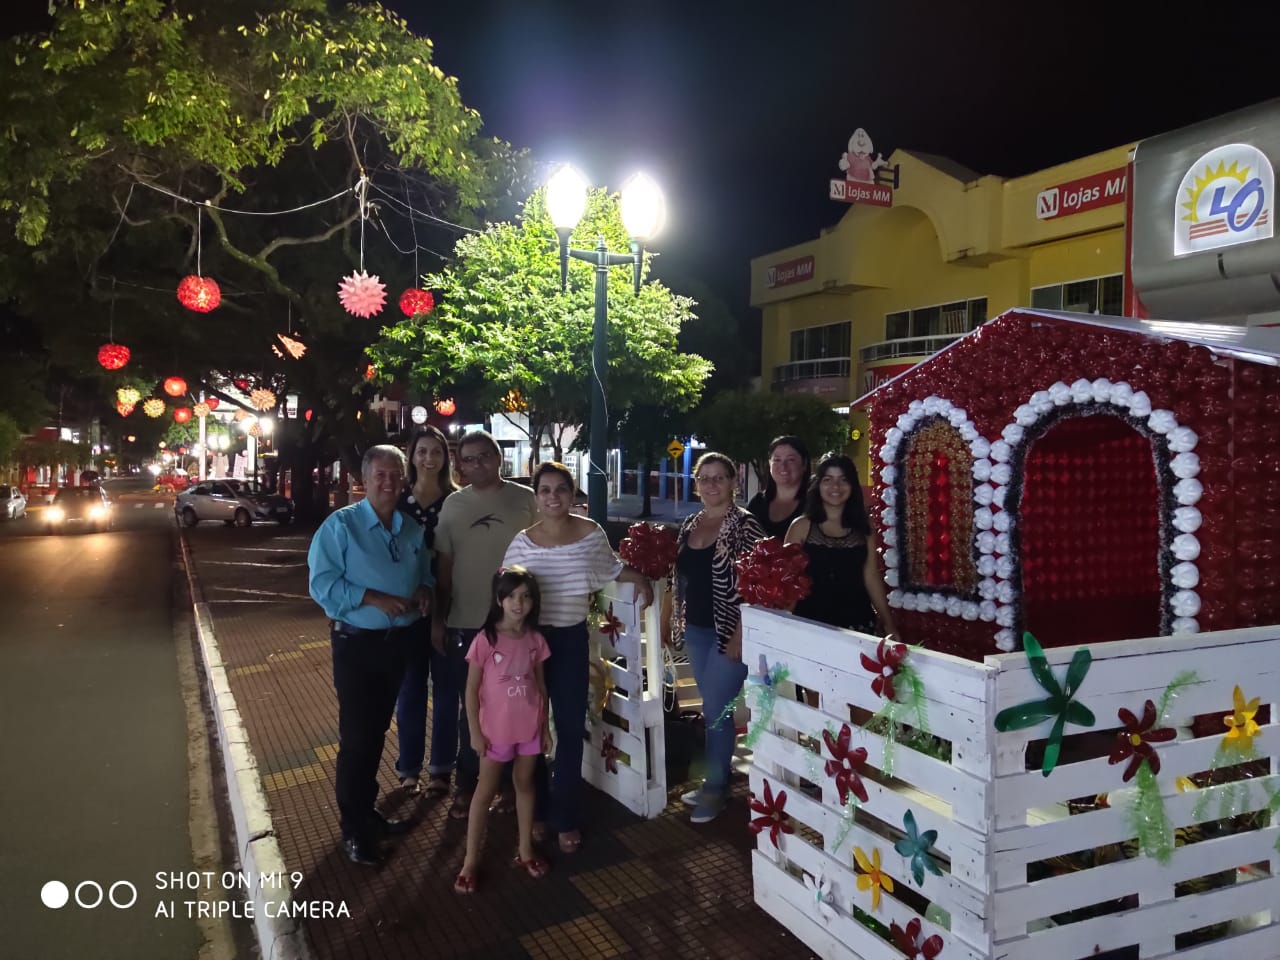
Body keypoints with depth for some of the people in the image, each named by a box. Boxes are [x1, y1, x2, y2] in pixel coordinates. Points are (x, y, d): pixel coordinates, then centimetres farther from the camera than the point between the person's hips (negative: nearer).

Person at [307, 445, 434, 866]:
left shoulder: (413, 530, 6)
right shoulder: (340, 525, -12)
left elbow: (425, 573, 19)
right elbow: (321, 584, -18)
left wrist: (424, 591, -4)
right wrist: (376, 599, -24)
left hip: (400, 641, 6)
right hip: (357, 643, -6)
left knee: (377, 731, 18)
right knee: (356, 736, 0)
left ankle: (367, 808, 34)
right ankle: (353, 827, 15)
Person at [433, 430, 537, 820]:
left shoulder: (525, 500, -3)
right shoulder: (453, 504, 3)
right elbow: (444, 565, 7)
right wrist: (439, 618, 5)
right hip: (465, 623, 2)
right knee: (471, 708, 13)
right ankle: (465, 786, 27)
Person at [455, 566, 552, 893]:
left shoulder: (535, 641, -3)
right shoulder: (485, 640, -15)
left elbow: (541, 686, 5)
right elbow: (471, 689, -10)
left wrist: (545, 726, 7)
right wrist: (475, 732, -10)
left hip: (529, 728, 4)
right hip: (496, 729, -3)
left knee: (525, 784, 16)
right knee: (486, 790, 6)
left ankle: (525, 851, 31)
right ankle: (470, 861, 17)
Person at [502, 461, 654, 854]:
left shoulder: (591, 533, -4)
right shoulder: (523, 541, -6)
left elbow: (611, 567, 16)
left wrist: (641, 579, 4)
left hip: (571, 639, 0)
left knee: (570, 728, 4)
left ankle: (564, 818, 18)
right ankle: (534, 808, 29)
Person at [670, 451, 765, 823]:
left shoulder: (745, 525, -12)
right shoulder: (689, 524, 9)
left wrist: (740, 635, -19)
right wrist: (678, 622, 13)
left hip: (728, 632, -7)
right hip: (696, 629, 7)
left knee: (716, 709, -2)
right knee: (712, 708, 15)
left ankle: (715, 789, 13)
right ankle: (717, 778, 27)